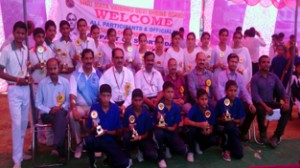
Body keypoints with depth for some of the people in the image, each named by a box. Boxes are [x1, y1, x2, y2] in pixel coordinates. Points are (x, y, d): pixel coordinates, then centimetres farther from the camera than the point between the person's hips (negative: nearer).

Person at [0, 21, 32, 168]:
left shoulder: (26, 49, 7)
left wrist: (28, 77, -1)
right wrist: (17, 79, -19)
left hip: (26, 89, 6)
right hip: (14, 90, -6)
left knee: (24, 122, 12)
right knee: (17, 123, -8)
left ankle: (20, 152, 26)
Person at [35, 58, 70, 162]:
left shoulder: (65, 82, 4)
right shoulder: (42, 83, 2)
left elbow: (69, 100, 7)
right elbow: (38, 103, 4)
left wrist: (62, 107, -13)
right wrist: (49, 110, -12)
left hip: (62, 112, 1)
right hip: (47, 114, -1)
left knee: (60, 114, -36)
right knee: (61, 120, -33)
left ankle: (56, 147, -39)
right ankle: (62, 152, -32)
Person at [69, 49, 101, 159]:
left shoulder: (98, 75, 4)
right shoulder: (75, 75, 2)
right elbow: (72, 94, -8)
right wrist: (74, 109, -24)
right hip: (80, 106, 0)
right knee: (72, 115, -31)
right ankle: (79, 144, -9)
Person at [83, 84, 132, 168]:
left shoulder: (115, 108, -5)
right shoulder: (94, 107, -8)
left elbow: (117, 131, 0)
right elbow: (89, 131, -3)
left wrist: (106, 132, -17)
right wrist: (93, 127, -24)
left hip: (110, 140, 0)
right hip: (96, 139, 0)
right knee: (87, 140, -35)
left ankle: (110, 156, 16)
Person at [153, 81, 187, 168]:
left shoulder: (176, 107, -7)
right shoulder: (159, 106, -14)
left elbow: (174, 127, -3)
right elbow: (155, 125, -10)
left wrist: (166, 127, -23)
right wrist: (159, 120, -31)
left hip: (171, 132, 3)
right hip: (161, 131, -3)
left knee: (183, 150, -18)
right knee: (159, 132, -39)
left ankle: (168, 146, 18)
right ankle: (161, 158, -15)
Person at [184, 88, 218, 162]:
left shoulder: (211, 110, -10)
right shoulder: (194, 108, -20)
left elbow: (211, 127, -6)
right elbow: (186, 121, -32)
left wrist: (209, 131, -29)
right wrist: (200, 124, -40)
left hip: (204, 134, 3)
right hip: (195, 132, -2)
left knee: (214, 140, -26)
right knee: (192, 129, -36)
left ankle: (199, 147, 7)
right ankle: (191, 152, -12)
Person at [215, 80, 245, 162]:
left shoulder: (238, 102, -6)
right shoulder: (221, 102, -13)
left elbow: (241, 120, -2)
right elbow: (215, 119, -4)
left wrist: (233, 120, -21)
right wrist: (222, 119, -24)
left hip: (234, 128, 2)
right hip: (222, 126, -2)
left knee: (239, 155, -14)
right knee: (230, 125, -39)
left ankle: (229, 144, 22)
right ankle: (226, 150, -15)